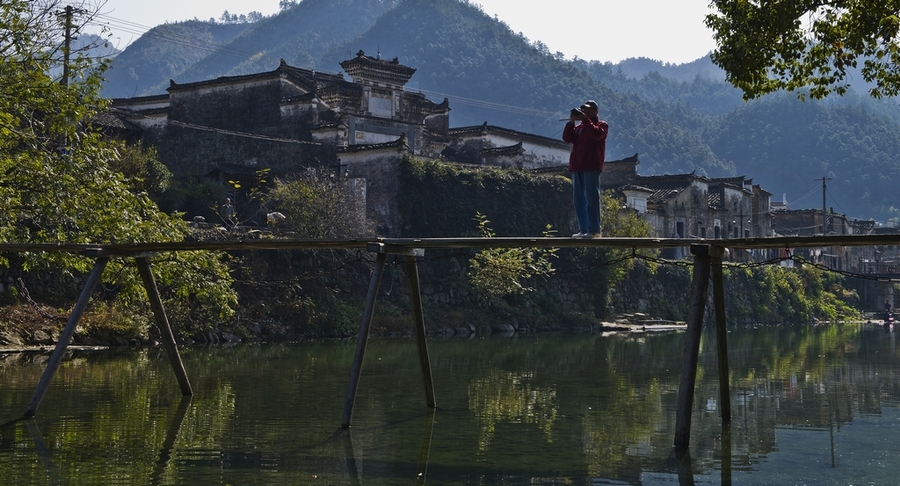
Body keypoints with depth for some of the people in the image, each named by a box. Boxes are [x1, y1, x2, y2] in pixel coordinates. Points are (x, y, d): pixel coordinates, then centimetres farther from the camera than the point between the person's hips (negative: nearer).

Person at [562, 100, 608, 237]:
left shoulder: (602, 125, 7)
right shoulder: (579, 127, 22)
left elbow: (597, 134, -16)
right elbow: (567, 138, 8)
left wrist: (585, 119, -12)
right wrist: (571, 122, -1)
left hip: (591, 167, -6)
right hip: (577, 167, 6)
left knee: (591, 198, -9)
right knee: (578, 199, 5)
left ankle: (594, 230, -8)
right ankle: (583, 229, 8)